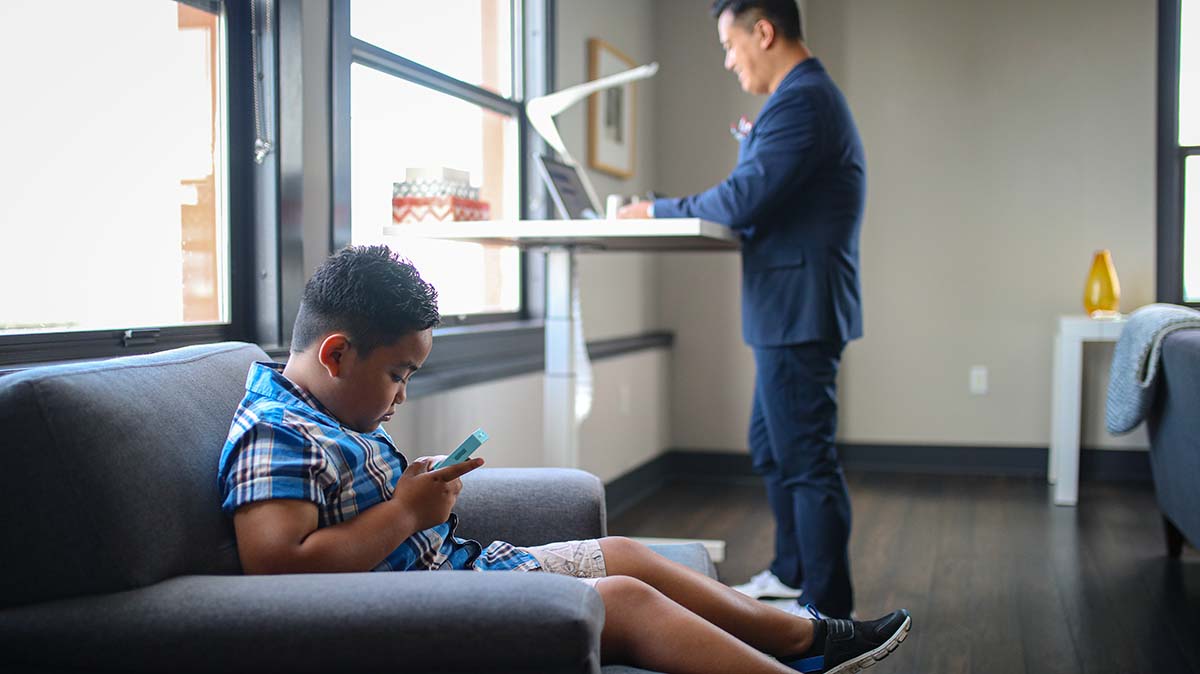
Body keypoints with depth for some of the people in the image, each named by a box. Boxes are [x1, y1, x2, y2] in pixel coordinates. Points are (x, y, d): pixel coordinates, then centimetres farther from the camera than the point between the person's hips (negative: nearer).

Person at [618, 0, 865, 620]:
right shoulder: (808, 96, 18)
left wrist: (657, 211, -11)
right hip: (791, 312, 11)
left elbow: (742, 200, -23)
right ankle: (791, 574, 34)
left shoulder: (802, 100, -17)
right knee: (771, 450, 20)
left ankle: (828, 608, 5)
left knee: (805, 459, -4)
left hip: (797, 311, -11)